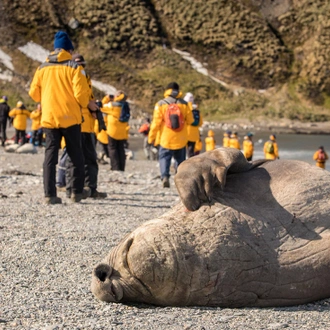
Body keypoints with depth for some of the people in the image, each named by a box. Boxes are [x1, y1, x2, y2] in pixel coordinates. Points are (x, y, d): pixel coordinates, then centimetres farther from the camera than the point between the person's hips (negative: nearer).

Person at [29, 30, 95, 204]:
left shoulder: (42, 68, 6)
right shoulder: (74, 67, -5)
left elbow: (34, 93, 8)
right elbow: (81, 93, -13)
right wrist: (87, 104, 7)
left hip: (49, 117, 3)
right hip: (70, 117, -3)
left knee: (50, 156, 5)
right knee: (75, 155, 11)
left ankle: (50, 194, -2)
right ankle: (77, 191, 15)